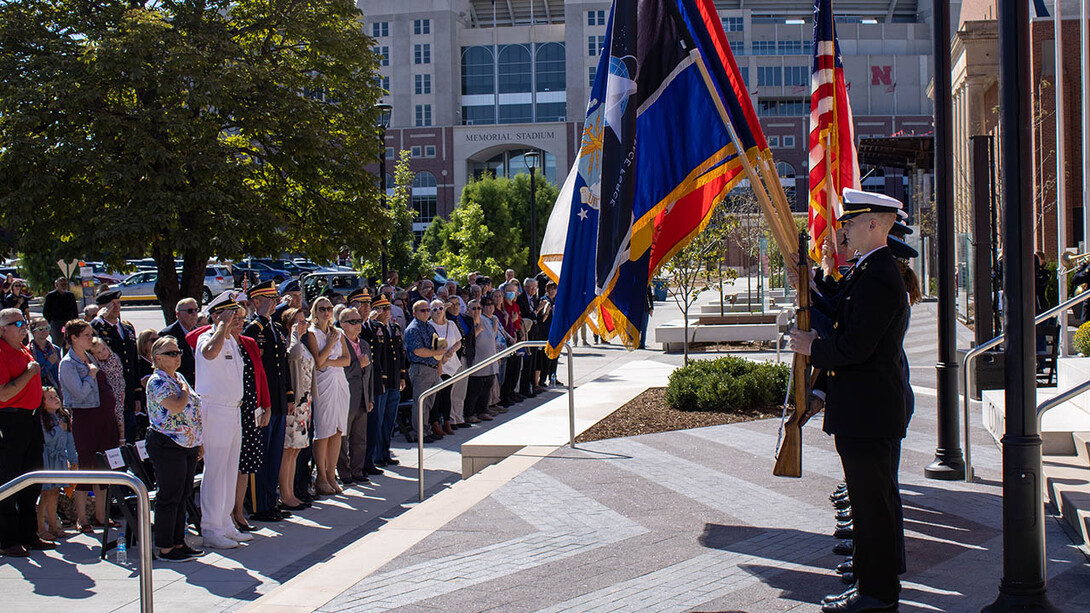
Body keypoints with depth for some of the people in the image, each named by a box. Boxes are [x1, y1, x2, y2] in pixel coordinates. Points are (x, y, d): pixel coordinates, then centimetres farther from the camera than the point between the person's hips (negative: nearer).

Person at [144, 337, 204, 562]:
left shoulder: (179, 377, 15)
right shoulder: (157, 381, -12)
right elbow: (176, 407, -26)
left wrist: (199, 442, 19)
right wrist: (185, 390, -7)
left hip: (188, 446, 9)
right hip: (167, 447, -9)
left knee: (182, 496, 12)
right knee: (169, 497, -4)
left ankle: (178, 543, 20)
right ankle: (165, 549, 2)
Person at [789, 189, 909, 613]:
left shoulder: (876, 277, -19)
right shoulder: (871, 270, 15)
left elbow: (855, 346, -24)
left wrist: (812, 347, -9)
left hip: (868, 414, -11)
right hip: (868, 410, 11)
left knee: (873, 503, -3)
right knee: (872, 502, 16)